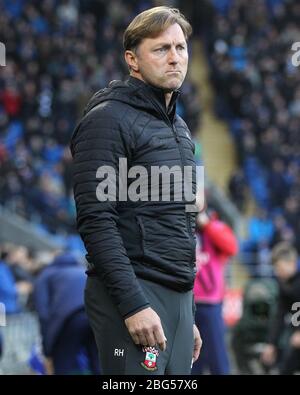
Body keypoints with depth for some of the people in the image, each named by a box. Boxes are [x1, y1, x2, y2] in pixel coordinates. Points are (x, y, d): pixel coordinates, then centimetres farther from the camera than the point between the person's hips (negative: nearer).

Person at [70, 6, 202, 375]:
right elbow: (96, 220, -17)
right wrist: (133, 304, -22)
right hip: (133, 299, -8)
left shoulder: (179, 128, 20)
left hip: (179, 299, 8)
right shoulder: (109, 119, -8)